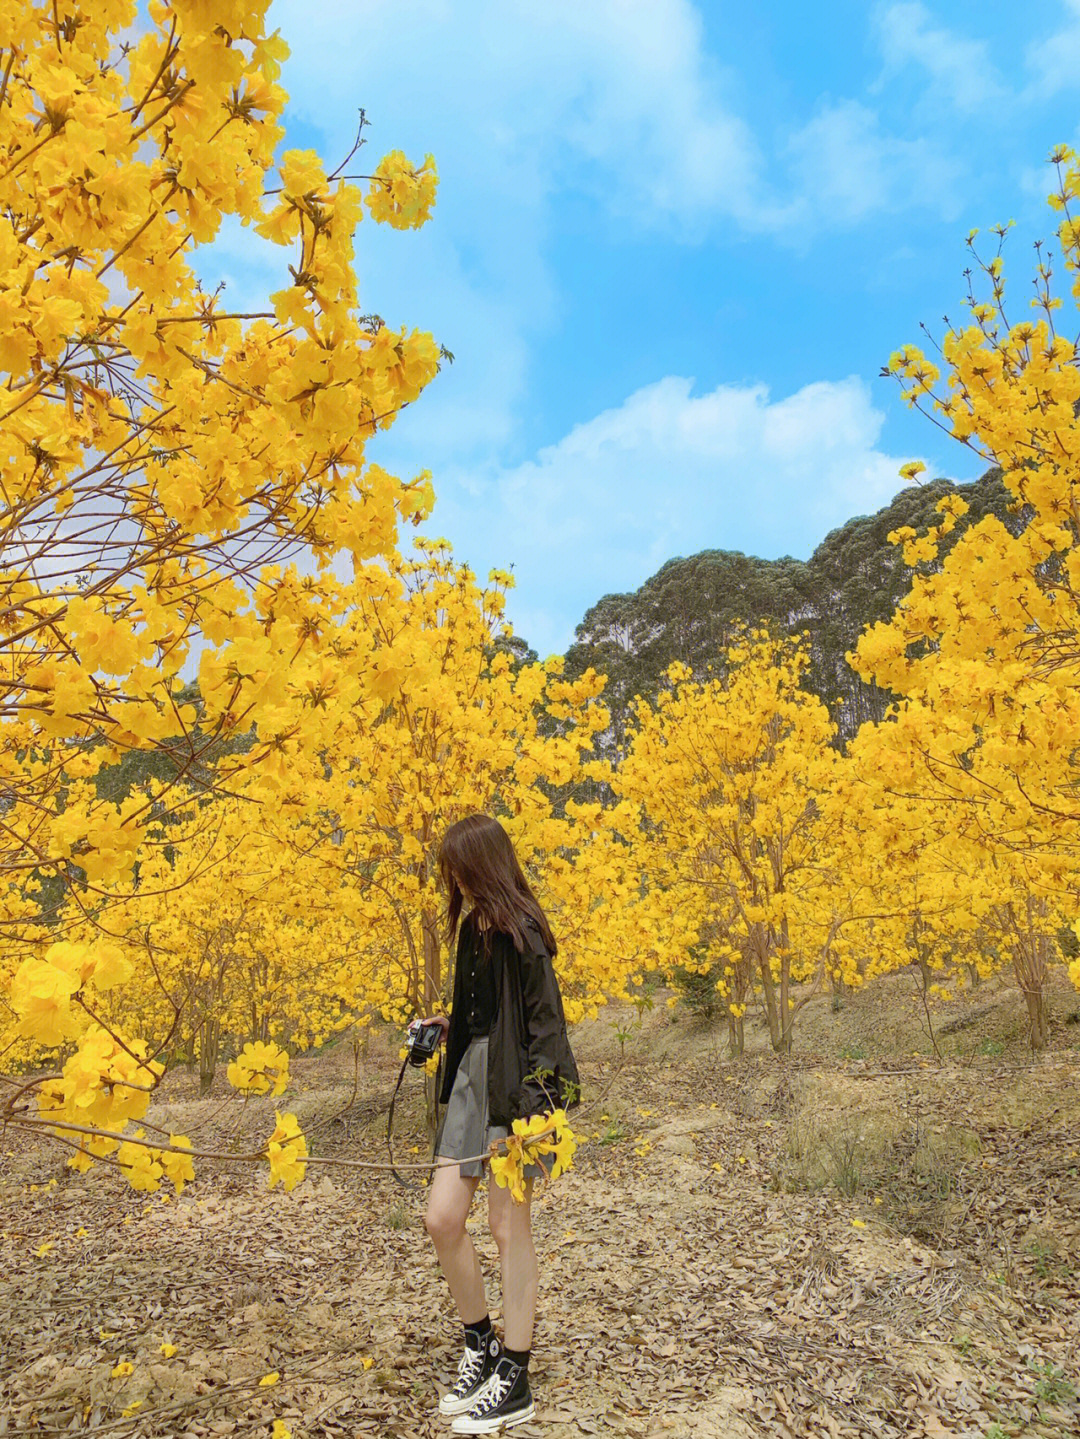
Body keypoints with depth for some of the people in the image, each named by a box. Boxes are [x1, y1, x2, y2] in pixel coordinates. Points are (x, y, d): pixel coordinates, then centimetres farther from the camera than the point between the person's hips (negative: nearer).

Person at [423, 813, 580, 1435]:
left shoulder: (522, 932, -15)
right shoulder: (472, 928, 11)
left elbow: (545, 1021, -17)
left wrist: (533, 1103, -21)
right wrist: (449, 1027, 15)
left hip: (515, 1082, -8)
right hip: (471, 1073, 8)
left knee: (509, 1228, 3)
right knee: (442, 1219, 7)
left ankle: (515, 1385, 19)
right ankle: (481, 1345, 28)